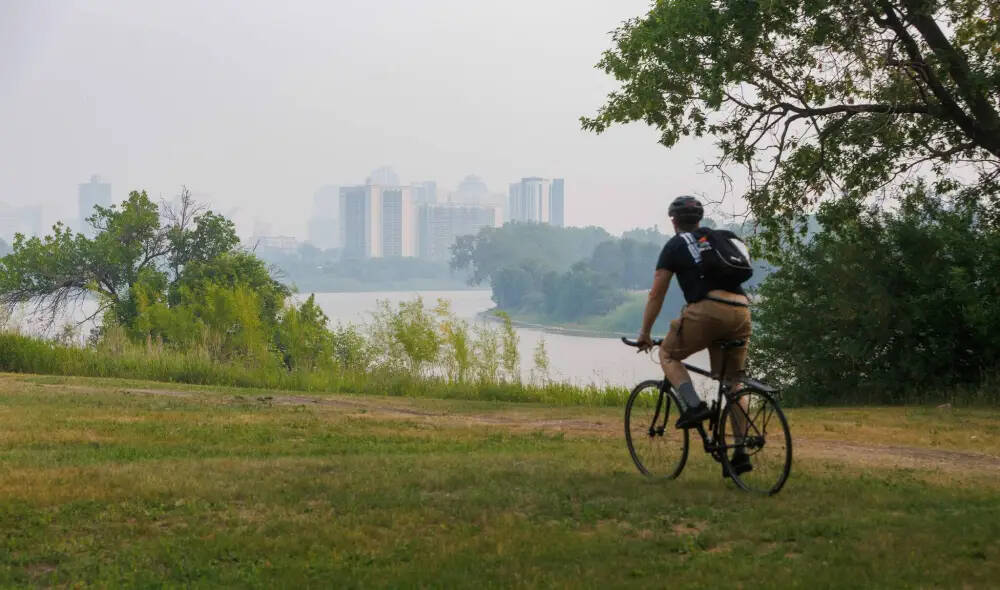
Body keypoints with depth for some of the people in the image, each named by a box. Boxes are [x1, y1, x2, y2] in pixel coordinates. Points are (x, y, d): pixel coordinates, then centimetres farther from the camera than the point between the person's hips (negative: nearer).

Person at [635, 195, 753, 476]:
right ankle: (741, 452, 10)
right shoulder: (722, 237, 27)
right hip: (740, 312, 5)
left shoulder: (675, 246, 13)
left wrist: (645, 333, 22)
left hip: (707, 310, -5)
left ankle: (694, 405, -6)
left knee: (668, 354, 17)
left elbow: (656, 295, 13)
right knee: (733, 382, 15)